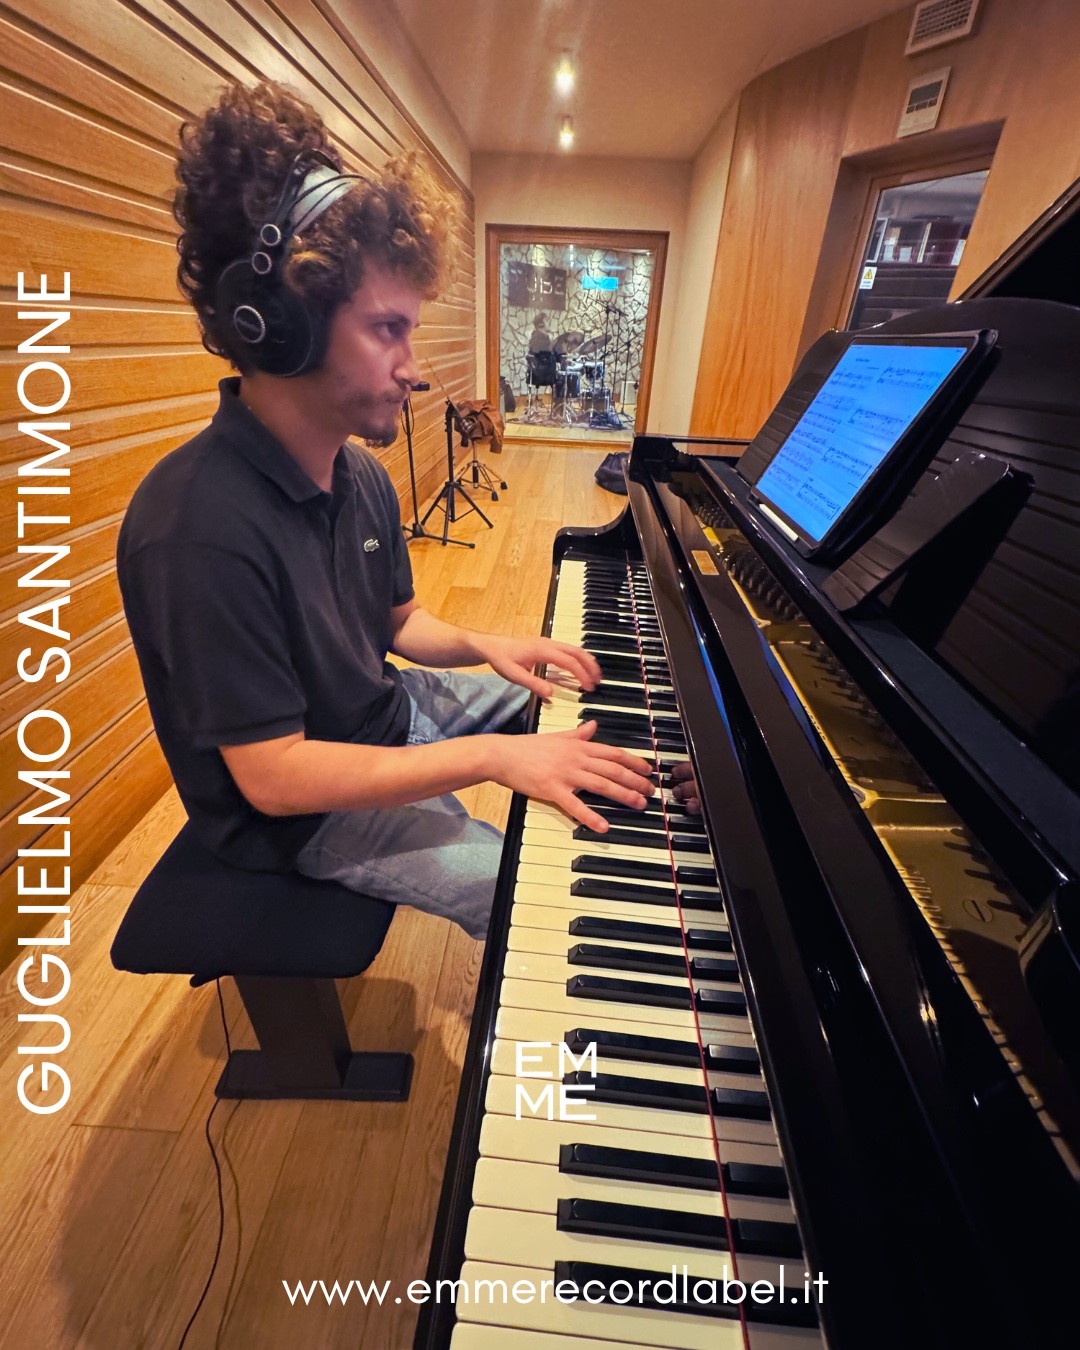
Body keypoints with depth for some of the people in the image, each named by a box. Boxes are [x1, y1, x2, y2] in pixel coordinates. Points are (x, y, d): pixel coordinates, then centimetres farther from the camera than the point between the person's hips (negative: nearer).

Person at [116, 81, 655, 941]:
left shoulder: (359, 475, -4)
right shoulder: (200, 529, -31)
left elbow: (399, 622, 7)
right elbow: (273, 776, -29)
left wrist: (482, 644, -12)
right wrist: (491, 754, -31)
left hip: (387, 710, 8)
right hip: (307, 809, -7)